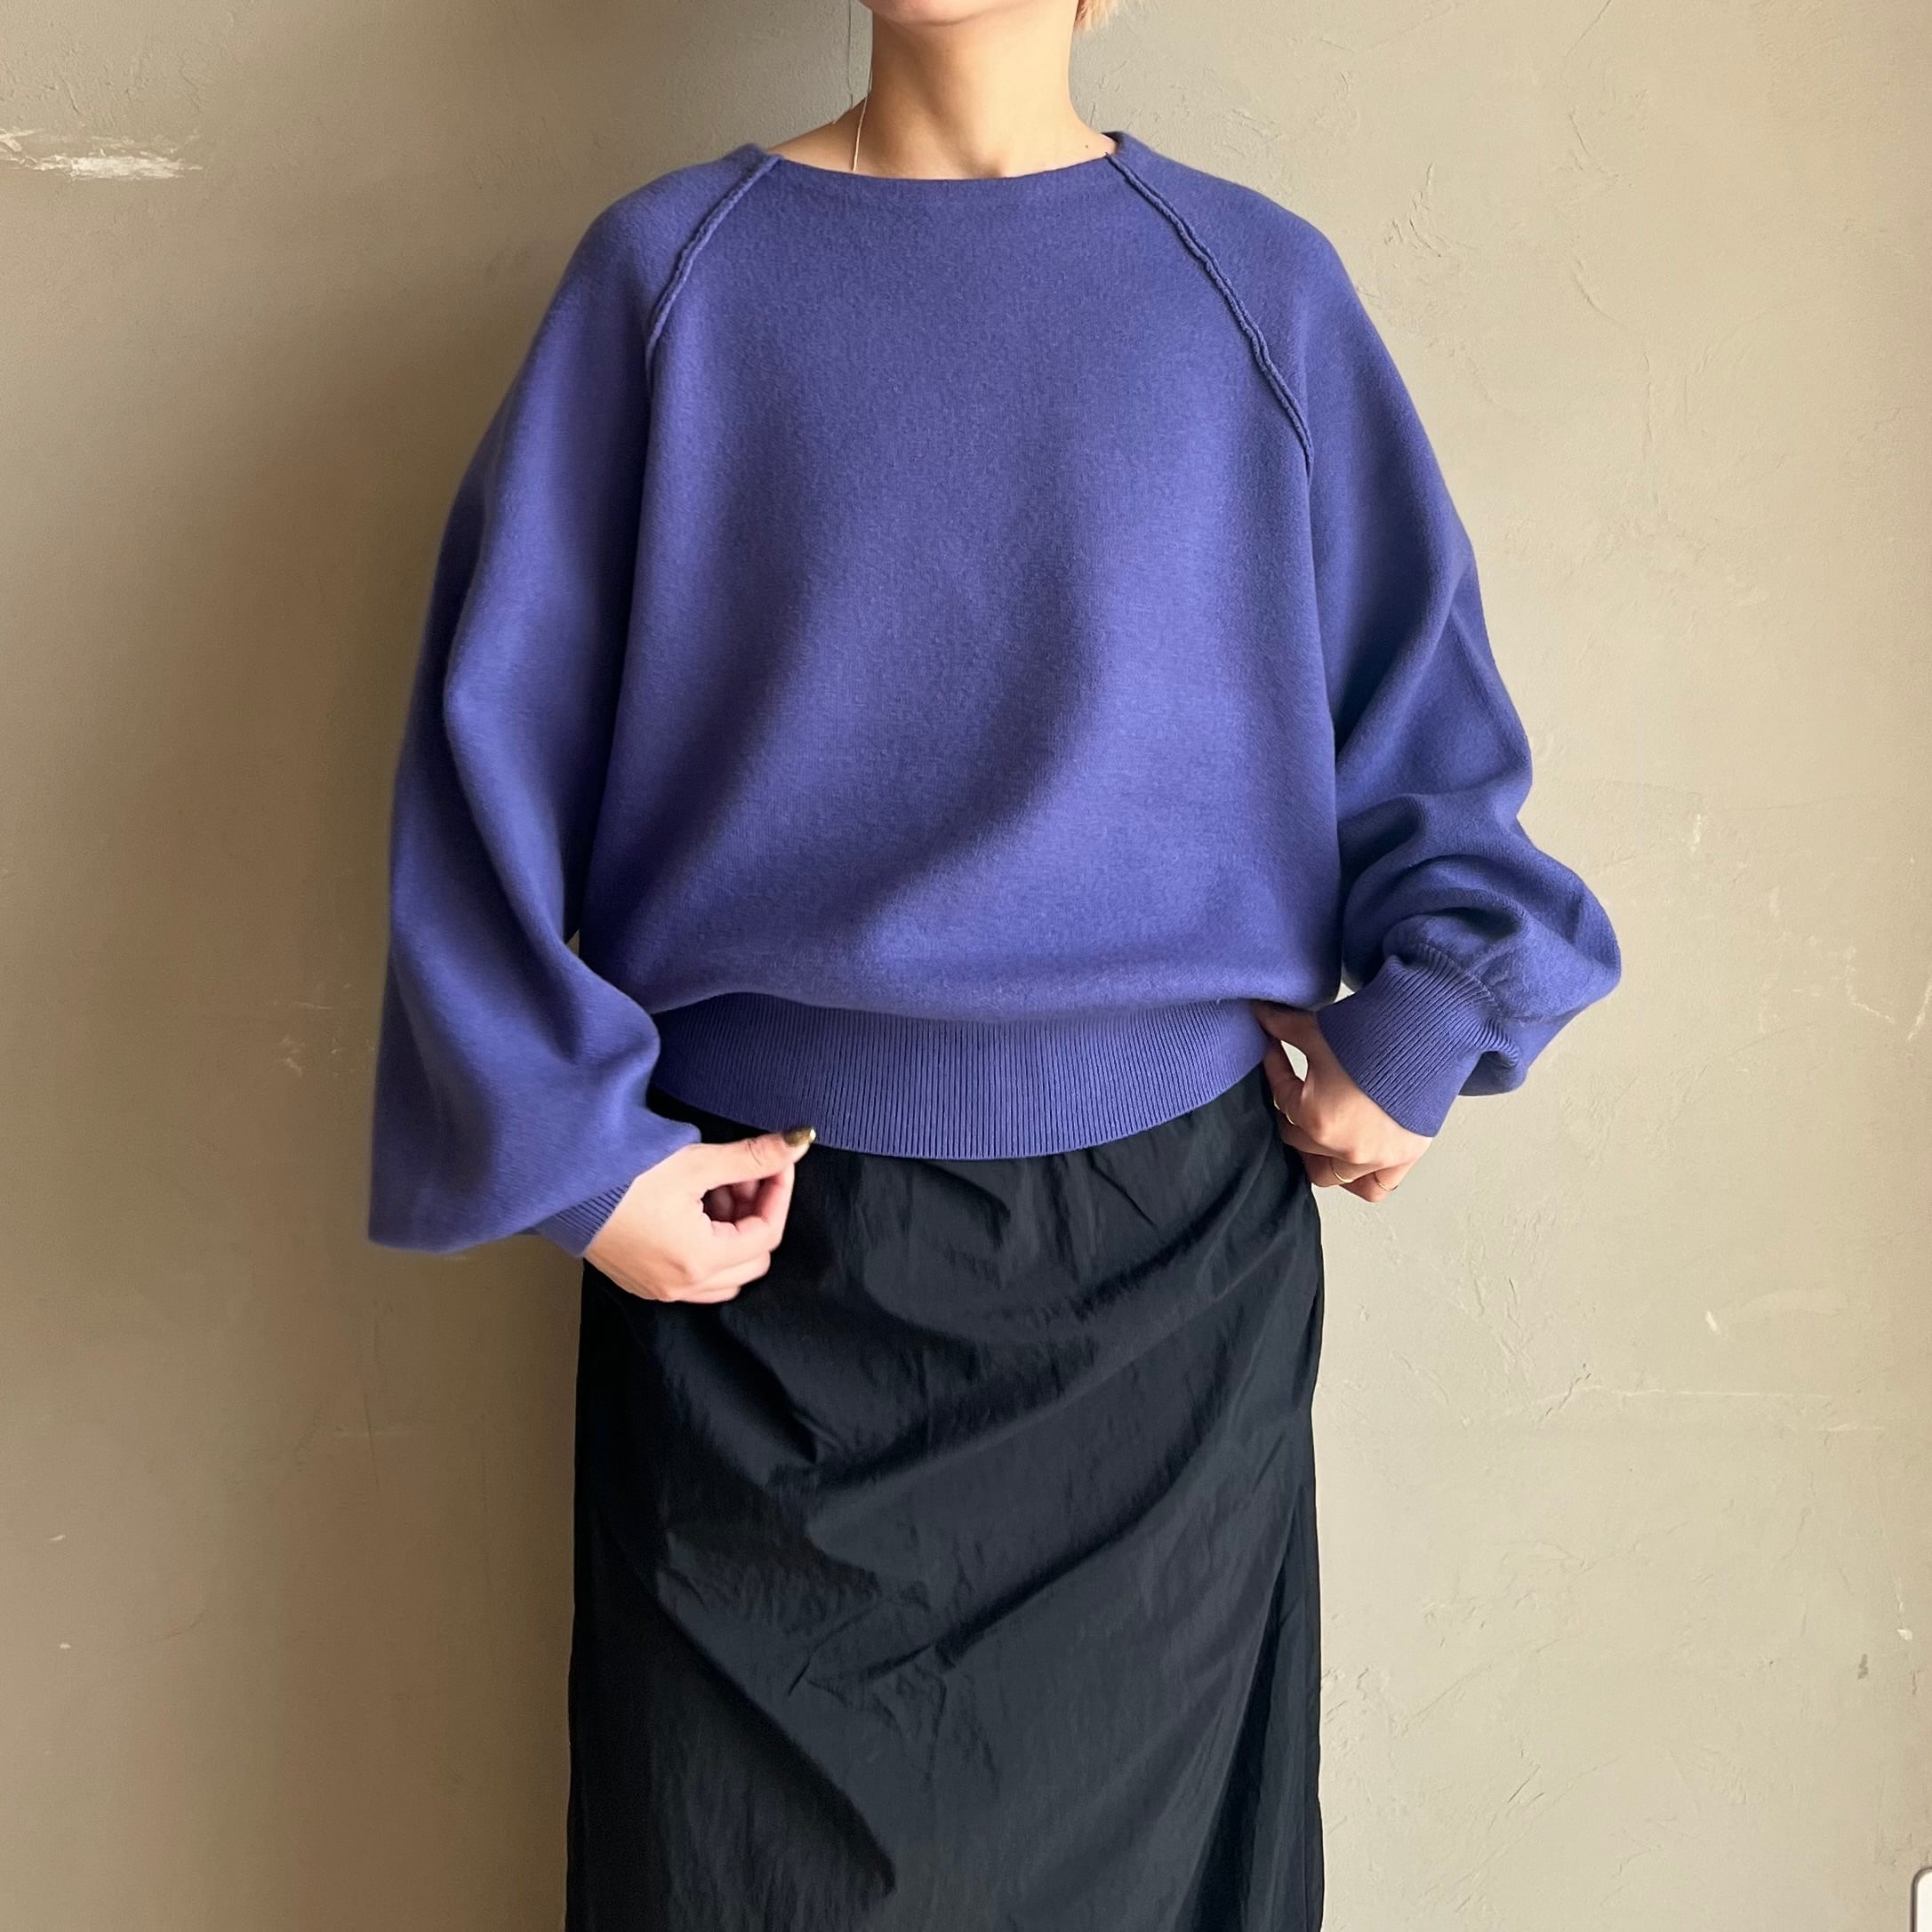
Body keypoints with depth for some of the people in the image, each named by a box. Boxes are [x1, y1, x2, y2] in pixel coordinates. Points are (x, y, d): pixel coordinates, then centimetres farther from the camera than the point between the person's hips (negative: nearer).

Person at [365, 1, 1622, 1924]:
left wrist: (1420, 1022, -6)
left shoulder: (1258, 284, 4)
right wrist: (572, 1147, -9)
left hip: (1172, 1250, 1)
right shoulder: (671, 267, 1)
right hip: (764, 1241, 0)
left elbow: (1418, 689, 9)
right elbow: (496, 735, -1)